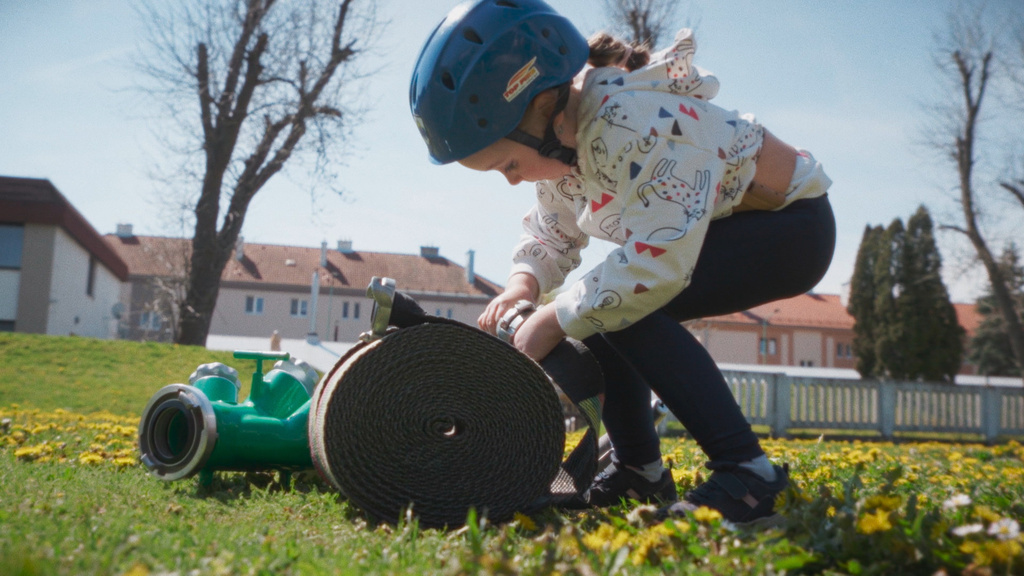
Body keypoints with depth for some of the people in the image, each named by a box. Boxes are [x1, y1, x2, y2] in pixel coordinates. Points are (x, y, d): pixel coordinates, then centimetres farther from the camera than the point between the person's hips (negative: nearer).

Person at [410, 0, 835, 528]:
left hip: (792, 226, -9)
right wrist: (522, 284, -13)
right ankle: (639, 470, 11)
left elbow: (657, 262, -37)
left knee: (628, 304, -26)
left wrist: (553, 322, -29)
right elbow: (550, 235, 8)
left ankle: (746, 471, -23)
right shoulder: (557, 137, -4)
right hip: (710, 229, 9)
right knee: (598, 306, -1)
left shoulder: (636, 124, -34)